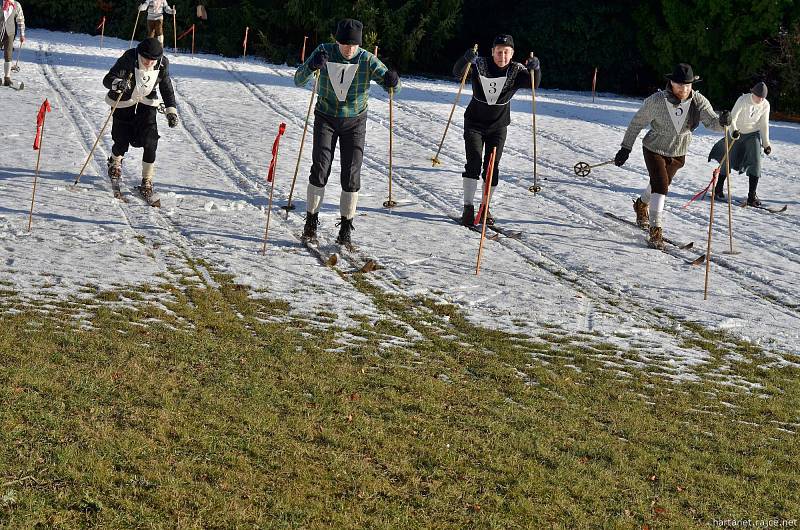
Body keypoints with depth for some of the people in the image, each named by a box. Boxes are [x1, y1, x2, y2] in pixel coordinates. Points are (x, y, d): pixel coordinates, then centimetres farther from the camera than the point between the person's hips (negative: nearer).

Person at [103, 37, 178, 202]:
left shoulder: (162, 64, -15)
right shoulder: (128, 59, -27)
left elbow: (166, 87, 1)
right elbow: (107, 79, -27)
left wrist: (171, 110, -4)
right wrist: (117, 84, -50)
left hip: (147, 104, 2)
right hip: (124, 103, -2)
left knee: (150, 142, -11)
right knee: (122, 142, 1)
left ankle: (147, 181, 4)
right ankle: (115, 162, 39)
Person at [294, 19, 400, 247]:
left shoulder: (367, 60, -11)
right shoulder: (325, 52, -12)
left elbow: (392, 88, -8)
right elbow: (298, 80, -15)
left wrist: (392, 81, -33)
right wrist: (312, 66, -37)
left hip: (354, 123, 0)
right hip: (326, 119, 0)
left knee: (351, 176, -3)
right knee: (320, 170, -9)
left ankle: (346, 228, 8)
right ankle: (311, 221, 3)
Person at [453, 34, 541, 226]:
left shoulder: (516, 70, -9)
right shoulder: (480, 65, -13)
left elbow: (533, 83, -23)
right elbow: (458, 73, -25)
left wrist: (535, 69, -45)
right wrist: (466, 59, -46)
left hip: (498, 126, 2)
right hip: (474, 122, -2)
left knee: (492, 167, 3)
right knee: (474, 163, -12)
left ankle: (485, 207, 17)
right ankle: (468, 208, -10)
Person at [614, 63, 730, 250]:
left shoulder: (698, 101, -19)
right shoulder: (656, 101, -25)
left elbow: (712, 122, -28)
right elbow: (637, 123, -12)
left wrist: (722, 121, -52)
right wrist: (626, 148, -9)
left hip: (678, 154, 4)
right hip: (655, 149, -4)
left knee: (660, 184, 25)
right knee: (660, 186, -21)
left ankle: (641, 205, 55)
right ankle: (656, 230, -19)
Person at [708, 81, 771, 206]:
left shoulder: (765, 105, -10)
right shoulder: (743, 100, -22)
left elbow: (764, 125, 0)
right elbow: (733, 117, -29)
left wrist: (766, 143, 1)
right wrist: (734, 131, -47)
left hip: (753, 135, 2)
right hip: (736, 134, -2)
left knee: (755, 162, -12)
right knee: (728, 160, 3)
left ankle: (752, 195, -8)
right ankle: (718, 189, 24)